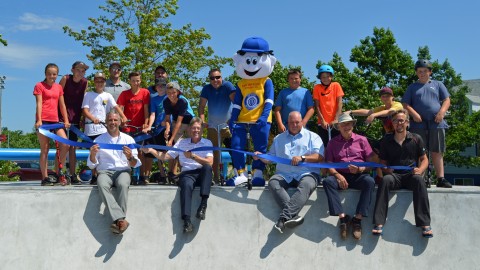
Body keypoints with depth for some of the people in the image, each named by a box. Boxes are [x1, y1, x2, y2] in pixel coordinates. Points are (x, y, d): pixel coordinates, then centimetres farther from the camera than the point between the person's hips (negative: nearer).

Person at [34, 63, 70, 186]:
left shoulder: (59, 87, 16)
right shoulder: (39, 86, 3)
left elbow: (62, 105, 16)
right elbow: (39, 103, -6)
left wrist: (66, 120, 11)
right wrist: (39, 120, -16)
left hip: (55, 120, 5)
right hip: (43, 120, -4)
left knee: (65, 145, -9)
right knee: (45, 149, -2)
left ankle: (57, 173, 6)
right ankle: (45, 178, 4)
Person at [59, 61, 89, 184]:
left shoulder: (85, 82, 3)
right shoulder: (65, 79, -8)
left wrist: (82, 117, 9)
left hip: (75, 117, 4)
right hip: (62, 115, -4)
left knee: (73, 147, 7)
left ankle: (72, 175, 12)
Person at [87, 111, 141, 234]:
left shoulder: (128, 139, 12)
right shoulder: (99, 140, 13)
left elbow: (134, 165, 9)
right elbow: (92, 165, 11)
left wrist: (130, 157, -14)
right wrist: (92, 154, -10)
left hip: (123, 171, 0)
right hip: (105, 172, 0)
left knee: (123, 184, -36)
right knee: (102, 185, -35)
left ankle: (117, 221, -35)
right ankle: (121, 219, -43)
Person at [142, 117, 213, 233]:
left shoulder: (207, 143, 14)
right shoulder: (182, 142, 19)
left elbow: (209, 163, -1)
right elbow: (165, 156, 14)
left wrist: (193, 156, -10)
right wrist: (150, 150, 1)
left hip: (202, 174, 0)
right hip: (187, 173, 0)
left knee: (207, 167, -35)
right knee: (186, 185, -36)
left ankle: (203, 203, -37)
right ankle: (186, 220, -44)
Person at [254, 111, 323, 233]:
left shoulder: (312, 137, 15)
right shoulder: (279, 138, 25)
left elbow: (320, 157, 0)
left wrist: (302, 158, -15)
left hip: (306, 173, -3)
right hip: (284, 174, 3)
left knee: (306, 185, -37)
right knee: (273, 182, -30)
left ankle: (284, 217, -49)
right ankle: (293, 215, -43)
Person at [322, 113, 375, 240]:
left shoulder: (361, 140, 12)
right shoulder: (333, 142, 14)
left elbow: (371, 162, 8)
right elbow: (329, 164, 7)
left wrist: (360, 169, -13)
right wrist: (337, 175, -12)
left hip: (359, 175, 0)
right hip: (340, 176, 1)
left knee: (370, 181, -33)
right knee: (327, 181, -31)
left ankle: (358, 219, -30)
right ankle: (342, 217, -32)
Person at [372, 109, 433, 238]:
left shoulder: (416, 139, 9)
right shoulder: (386, 142, 11)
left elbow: (424, 159, 12)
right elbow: (383, 163, 14)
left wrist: (420, 170, -9)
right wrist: (386, 170, -9)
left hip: (411, 175, 0)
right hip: (394, 175, 1)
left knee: (419, 180, -35)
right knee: (386, 180, -34)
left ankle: (425, 224, -37)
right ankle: (379, 223, -39)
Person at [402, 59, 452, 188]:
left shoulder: (438, 85, 17)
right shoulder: (412, 87, 16)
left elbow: (447, 100, 11)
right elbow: (405, 104, 8)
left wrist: (442, 112, -8)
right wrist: (414, 114, -10)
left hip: (436, 123, 1)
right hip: (419, 124, -1)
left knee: (437, 152, 1)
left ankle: (441, 178, 1)